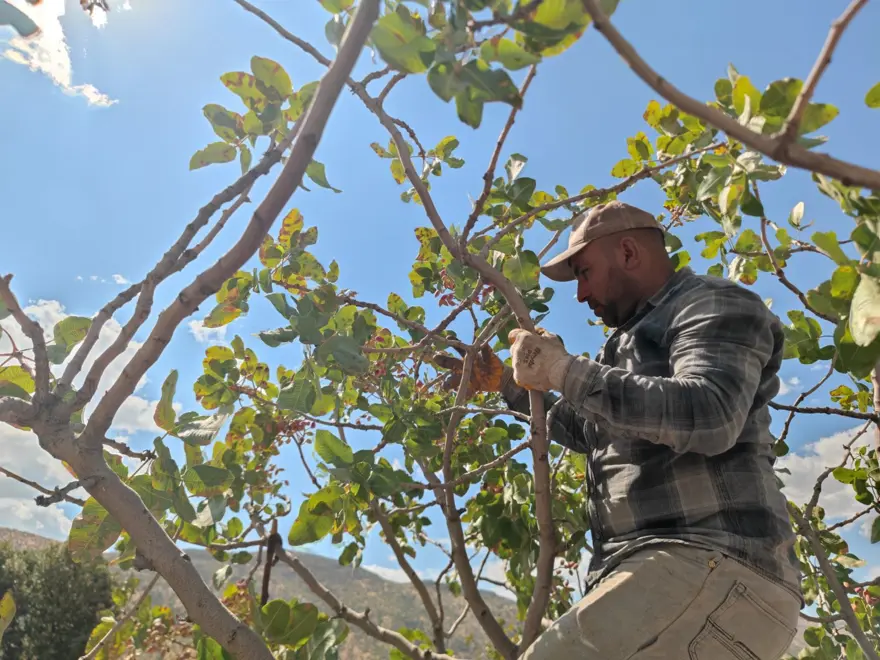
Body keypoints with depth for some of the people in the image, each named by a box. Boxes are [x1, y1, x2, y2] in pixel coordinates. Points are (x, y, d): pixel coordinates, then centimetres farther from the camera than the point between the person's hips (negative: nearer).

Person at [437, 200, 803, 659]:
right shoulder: (639, 336, 27)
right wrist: (507, 384, 32)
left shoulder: (713, 306, -1)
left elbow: (709, 417, -21)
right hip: (656, 571, 10)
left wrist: (566, 372, -17)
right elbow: (586, 430, 40)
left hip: (712, 569, -9)